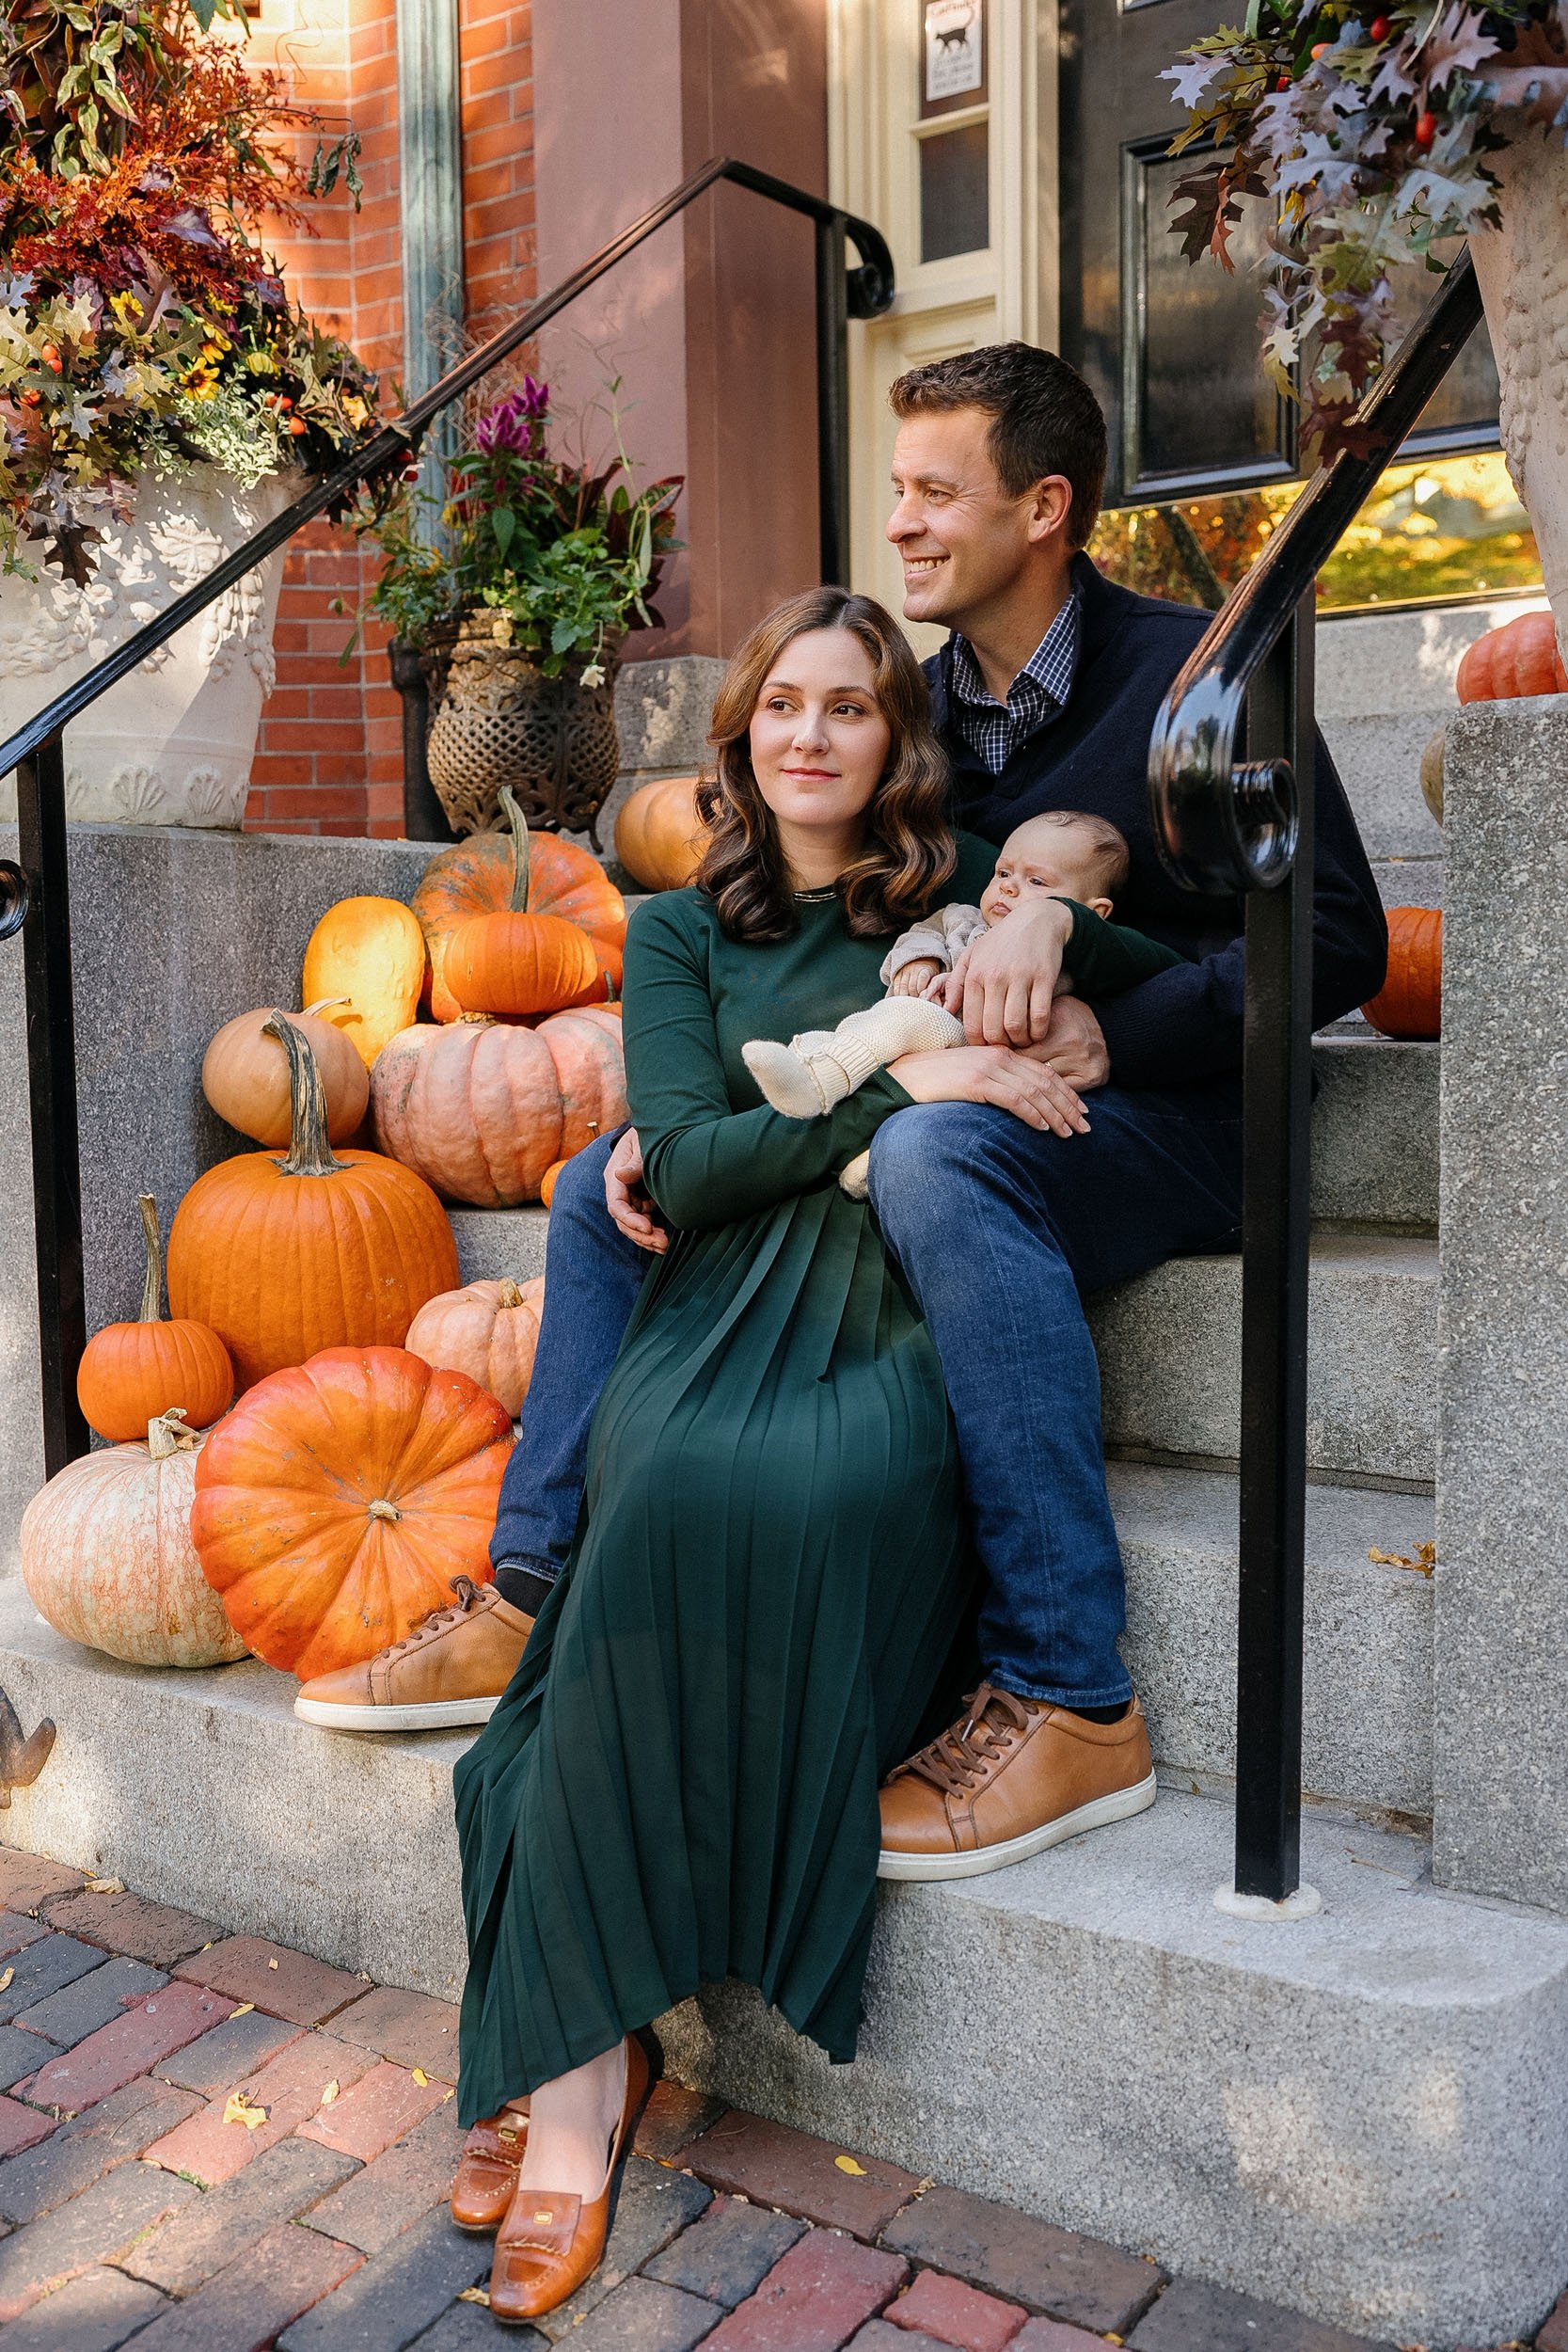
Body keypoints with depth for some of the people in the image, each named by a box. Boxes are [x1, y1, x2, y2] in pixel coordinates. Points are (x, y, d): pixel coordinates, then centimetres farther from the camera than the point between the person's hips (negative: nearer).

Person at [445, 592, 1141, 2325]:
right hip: (724, 1317, 1)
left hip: (899, 1327, -1)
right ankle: (580, 2075, -24)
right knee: (676, 1490, -32)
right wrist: (898, 1081, -6)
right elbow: (685, 1166, 4)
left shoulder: (959, 893, 17)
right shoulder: (682, 930, 18)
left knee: (820, 1494, -34)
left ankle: (569, 2050, -23)